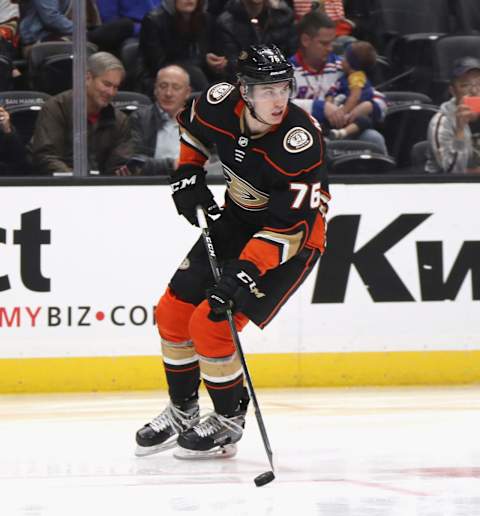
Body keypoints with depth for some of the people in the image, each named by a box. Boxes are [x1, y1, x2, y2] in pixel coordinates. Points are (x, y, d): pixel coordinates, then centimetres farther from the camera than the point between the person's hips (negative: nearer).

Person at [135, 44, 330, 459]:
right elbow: (191, 128, 12)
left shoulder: (300, 141, -32)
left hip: (293, 239, -7)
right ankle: (182, 411, 27)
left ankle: (229, 421, 5)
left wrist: (245, 271, -40)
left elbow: (290, 226, -32)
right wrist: (187, 175, 1)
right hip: (237, 219, 7)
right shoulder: (221, 103, -15)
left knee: (211, 324, -16)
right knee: (174, 312, 6)